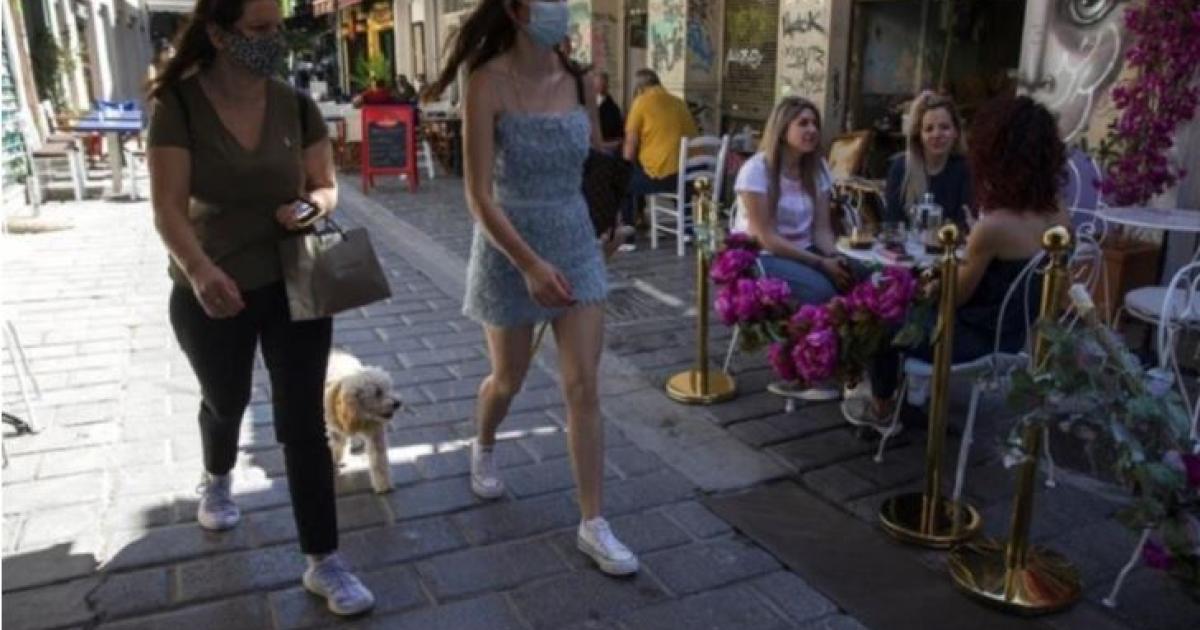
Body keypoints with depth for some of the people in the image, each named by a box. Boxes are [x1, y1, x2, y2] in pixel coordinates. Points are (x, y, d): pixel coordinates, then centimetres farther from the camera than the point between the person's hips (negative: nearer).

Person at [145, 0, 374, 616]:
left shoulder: (295, 105, -5)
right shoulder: (178, 107, -14)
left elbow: (327, 185, 3)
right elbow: (168, 208, -19)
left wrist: (311, 204, -21)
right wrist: (199, 271, -37)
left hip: (293, 286, 1)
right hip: (210, 296, -1)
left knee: (303, 422, -1)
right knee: (226, 402, 23)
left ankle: (324, 562, 10)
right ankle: (217, 480, 58)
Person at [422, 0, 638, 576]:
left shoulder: (580, 82, -1)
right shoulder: (488, 83, -15)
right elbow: (478, 196, -20)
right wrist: (530, 263, -28)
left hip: (577, 247, 3)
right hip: (509, 253, -3)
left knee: (584, 389, 0)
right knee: (509, 379, 16)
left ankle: (593, 525, 10)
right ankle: (483, 449, 50)